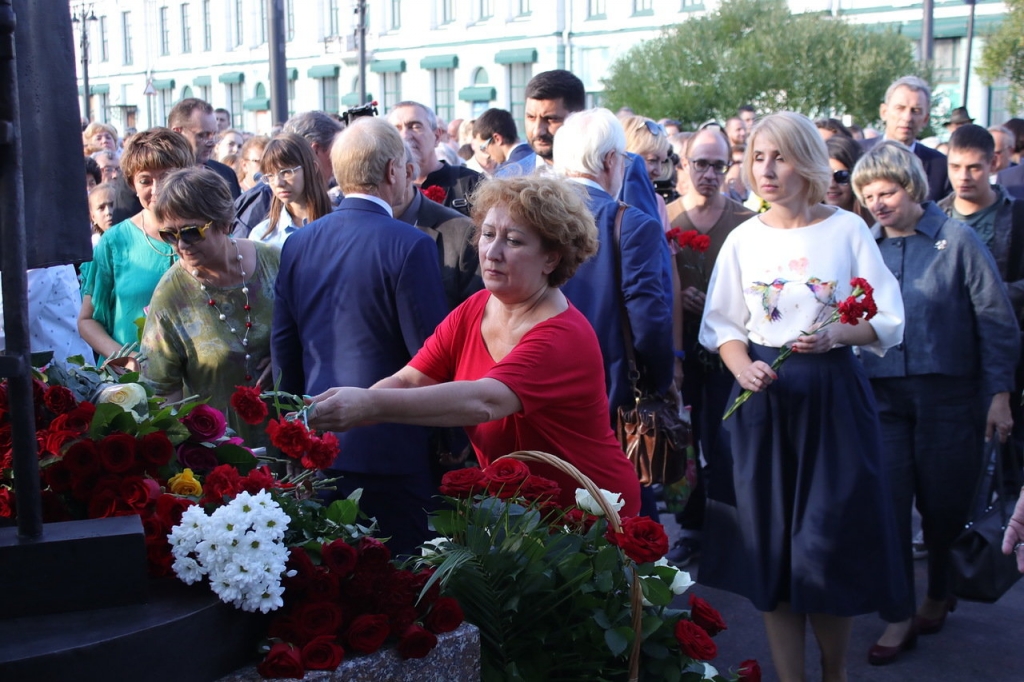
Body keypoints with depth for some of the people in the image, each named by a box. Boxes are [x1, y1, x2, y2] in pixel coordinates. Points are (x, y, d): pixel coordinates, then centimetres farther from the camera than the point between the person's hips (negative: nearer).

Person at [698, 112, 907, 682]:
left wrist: (836, 334, -21)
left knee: (830, 545, 1)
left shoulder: (848, 229, -2)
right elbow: (722, 325, 7)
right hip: (764, 398, 2)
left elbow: (890, 321, -3)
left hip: (834, 398, -2)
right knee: (770, 544, 5)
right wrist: (743, 367, -13)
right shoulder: (744, 238, 5)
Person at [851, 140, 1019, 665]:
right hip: (882, 395, 2)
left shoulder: (957, 239, -3)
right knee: (886, 503, -1)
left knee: (944, 504, 8)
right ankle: (898, 617, 10)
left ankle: (940, 595, 34)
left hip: (948, 394, -2)